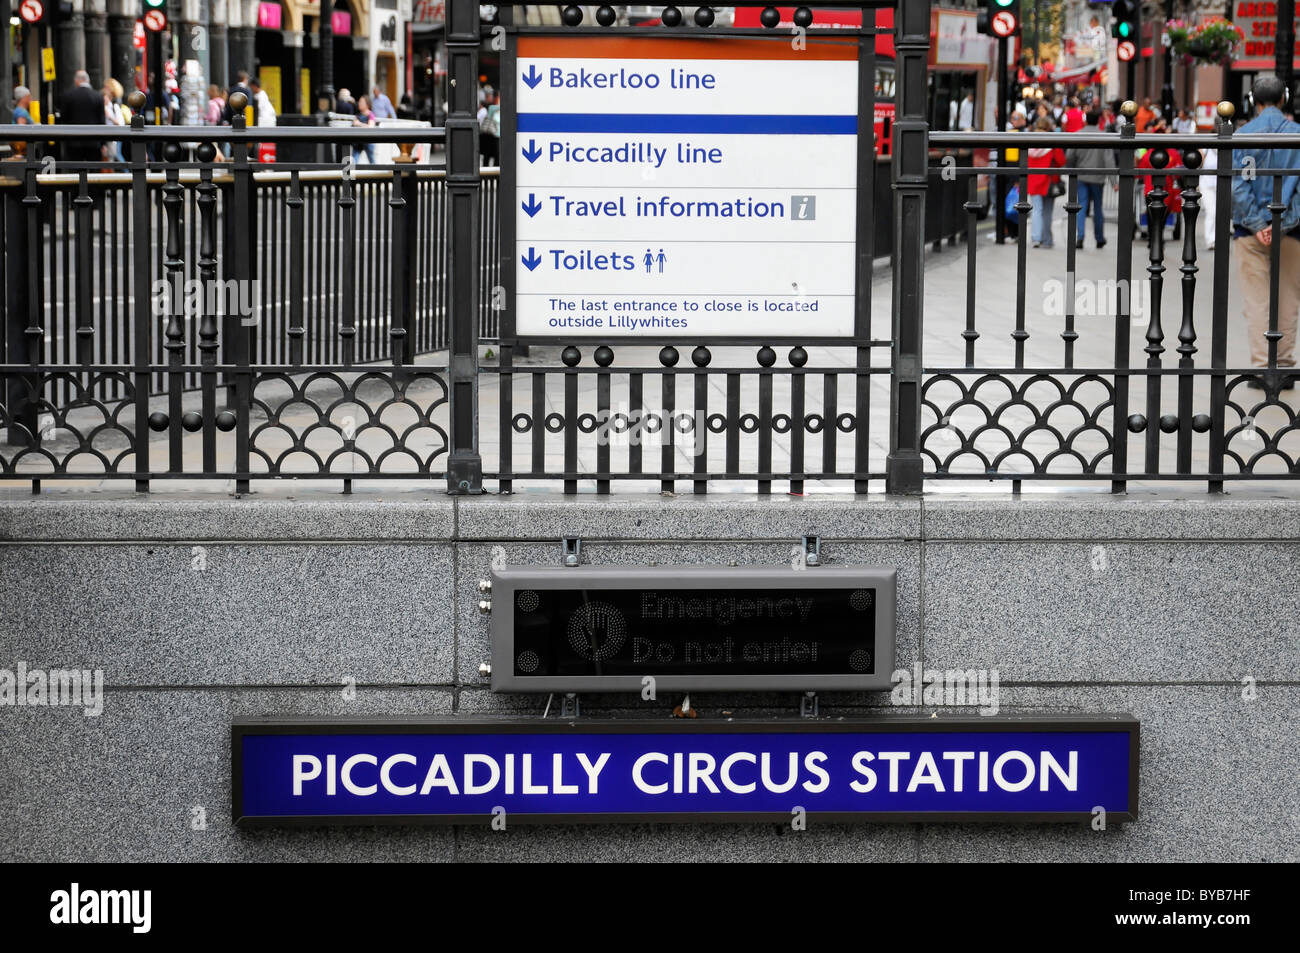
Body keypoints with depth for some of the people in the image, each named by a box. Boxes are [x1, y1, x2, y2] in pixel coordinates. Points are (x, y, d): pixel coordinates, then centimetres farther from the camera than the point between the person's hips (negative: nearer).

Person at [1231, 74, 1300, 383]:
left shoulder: (1242, 135, -4)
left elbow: (1237, 186, -11)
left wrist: (1257, 224, -10)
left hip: (1252, 230, -1)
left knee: (1257, 300, 3)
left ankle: (1263, 367, -1)